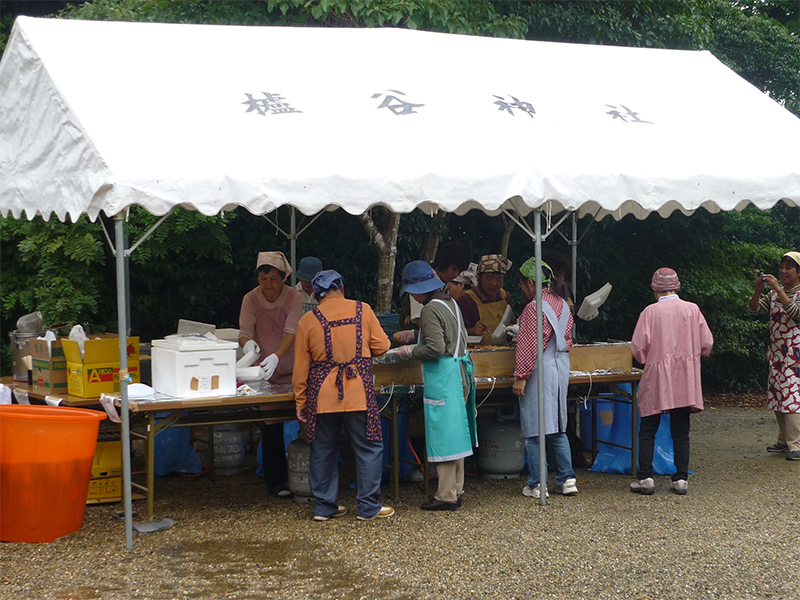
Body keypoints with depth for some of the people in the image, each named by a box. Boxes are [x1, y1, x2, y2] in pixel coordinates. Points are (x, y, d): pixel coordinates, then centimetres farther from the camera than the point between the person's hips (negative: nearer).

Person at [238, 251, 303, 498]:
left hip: (292, 369, 0)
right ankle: (275, 481, 4)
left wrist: (276, 356, -39)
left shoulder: (293, 297, -10)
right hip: (264, 371, 0)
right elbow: (244, 332, -12)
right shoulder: (251, 299, -5)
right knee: (271, 425, -4)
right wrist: (247, 342, -37)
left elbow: (290, 332, -22)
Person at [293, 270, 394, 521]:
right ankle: (368, 507, 8)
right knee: (369, 448, 7)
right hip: (359, 394, -1)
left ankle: (324, 506, 17)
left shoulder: (308, 321, 1)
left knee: (323, 451, 12)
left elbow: (301, 368, 3)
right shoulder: (362, 310, 0)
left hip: (322, 396, 2)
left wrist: (300, 402, 11)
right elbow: (381, 346, 5)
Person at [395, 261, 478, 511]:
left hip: (443, 377, -10)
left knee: (443, 433, -4)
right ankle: (456, 490, 21)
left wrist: (411, 352, -7)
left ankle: (446, 496, -1)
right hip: (460, 371, 10)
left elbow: (435, 348, -23)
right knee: (455, 431, 14)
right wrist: (418, 339, 25)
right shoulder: (450, 303, 13)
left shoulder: (430, 310, -16)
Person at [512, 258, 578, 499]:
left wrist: (520, 377, -14)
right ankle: (567, 479, 13)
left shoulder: (533, 308, -14)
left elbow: (529, 347, -17)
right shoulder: (562, 305, 10)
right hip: (561, 367, 8)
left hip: (539, 370, -8)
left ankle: (536, 485, 4)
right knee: (557, 427, 15)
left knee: (534, 429, -1)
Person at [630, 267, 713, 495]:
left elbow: (638, 346, -9)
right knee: (681, 432, 8)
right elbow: (707, 344, 4)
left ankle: (645, 477, 2)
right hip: (685, 382, 3)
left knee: (647, 431, 6)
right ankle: (681, 479, 7)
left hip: (657, 378, -3)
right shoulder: (692, 309, 1)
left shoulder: (650, 311, -7)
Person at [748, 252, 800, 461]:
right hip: (777, 351, 7)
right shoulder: (774, 293, 13)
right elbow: (754, 310, 6)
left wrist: (778, 289, -26)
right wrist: (758, 290, -12)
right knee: (778, 395, 9)